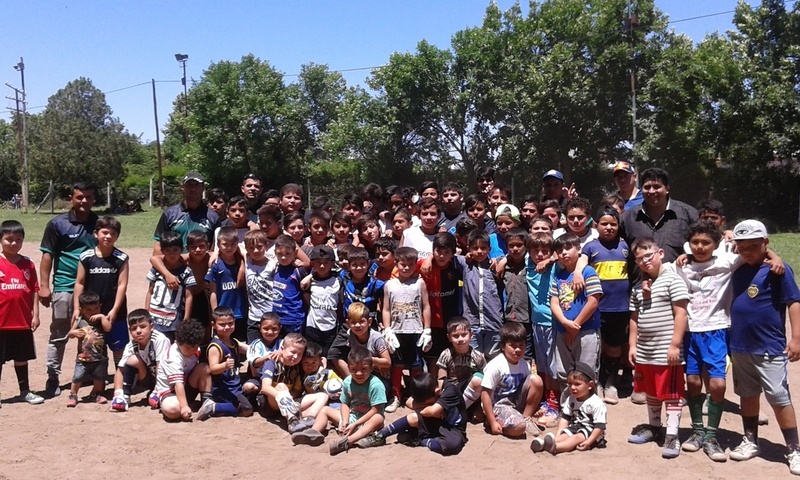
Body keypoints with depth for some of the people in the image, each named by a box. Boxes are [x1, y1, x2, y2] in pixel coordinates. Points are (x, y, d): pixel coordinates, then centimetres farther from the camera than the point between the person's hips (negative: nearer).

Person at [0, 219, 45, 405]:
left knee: (22, 358, 15)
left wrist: (35, 314, 2)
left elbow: (34, 290, 6)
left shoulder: (28, 264, 3)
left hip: (23, 321, 3)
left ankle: (25, 391, 27)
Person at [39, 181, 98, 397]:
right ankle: (53, 378, 12)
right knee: (59, 335, 4)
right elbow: (47, 256, -2)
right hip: (65, 287, -3)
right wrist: (44, 286, -9)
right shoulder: (57, 224, -2)